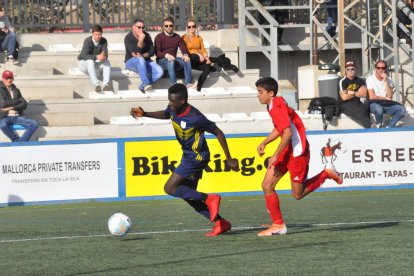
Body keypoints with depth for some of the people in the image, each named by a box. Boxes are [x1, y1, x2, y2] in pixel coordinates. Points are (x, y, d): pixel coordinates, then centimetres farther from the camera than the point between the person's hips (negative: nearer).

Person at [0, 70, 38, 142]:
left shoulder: (16, 90, 15)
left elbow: (24, 105, 4)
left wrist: (12, 107, -11)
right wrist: (17, 100, -5)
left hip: (17, 117, 4)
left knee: (34, 124, -19)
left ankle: (20, 142, -25)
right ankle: (17, 140, -19)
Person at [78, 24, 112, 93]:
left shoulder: (103, 41, -8)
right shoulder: (88, 41, -22)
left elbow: (105, 54, -16)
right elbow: (84, 56, -33)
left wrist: (103, 56, -42)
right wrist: (97, 57, -46)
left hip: (95, 62, 5)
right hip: (83, 62, -5)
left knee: (107, 62, -22)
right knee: (90, 61, -38)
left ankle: (105, 85, -35)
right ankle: (96, 85, -50)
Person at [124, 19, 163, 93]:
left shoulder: (147, 36, 5)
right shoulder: (128, 38, -9)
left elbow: (152, 51, 1)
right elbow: (136, 52, -22)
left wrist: (143, 55, -17)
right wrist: (141, 40, -27)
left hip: (145, 60, 5)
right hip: (131, 62, -5)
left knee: (160, 72, -22)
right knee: (140, 60, -42)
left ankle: (142, 86, -17)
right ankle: (146, 83, -49)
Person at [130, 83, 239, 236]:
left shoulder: (195, 118, -27)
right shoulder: (173, 110, -5)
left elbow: (218, 133, -18)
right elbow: (165, 114, 23)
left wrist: (229, 159, -13)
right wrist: (145, 114, 9)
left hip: (196, 157, -9)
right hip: (188, 156, 9)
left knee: (170, 188, -14)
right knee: (190, 196, 10)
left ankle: (209, 199, -10)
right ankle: (220, 223, 14)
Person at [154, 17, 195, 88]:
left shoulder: (177, 37, 14)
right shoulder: (159, 37, 0)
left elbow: (183, 48, 4)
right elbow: (157, 52, -11)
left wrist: (185, 55, -20)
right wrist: (166, 55, -31)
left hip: (173, 59, 4)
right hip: (162, 60, -4)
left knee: (187, 60, -23)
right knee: (170, 61, -38)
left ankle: (188, 83, -29)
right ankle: (174, 84, -45)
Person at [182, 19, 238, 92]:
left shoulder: (199, 38, 18)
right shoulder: (184, 37, 3)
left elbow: (203, 50, 10)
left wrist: (206, 58, -9)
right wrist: (198, 55, -19)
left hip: (201, 59, 6)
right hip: (192, 60, -6)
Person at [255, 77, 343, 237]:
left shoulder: (277, 107, -21)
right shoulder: (273, 105, 9)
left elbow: (288, 133, -27)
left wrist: (275, 156, -23)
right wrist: (264, 143, 12)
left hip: (297, 152, -10)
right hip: (287, 151, 10)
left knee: (298, 194, 1)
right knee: (267, 186, 0)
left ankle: (327, 173, 18)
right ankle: (278, 225, 6)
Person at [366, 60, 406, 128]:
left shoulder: (388, 80, 8)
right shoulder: (370, 79, -4)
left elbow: (389, 96, -6)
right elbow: (372, 97, -13)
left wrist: (385, 81, -11)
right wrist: (385, 98, -2)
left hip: (387, 104, 4)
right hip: (375, 104, -4)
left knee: (402, 109, -22)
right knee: (379, 109, -40)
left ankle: (387, 127, -19)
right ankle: (379, 127, -10)